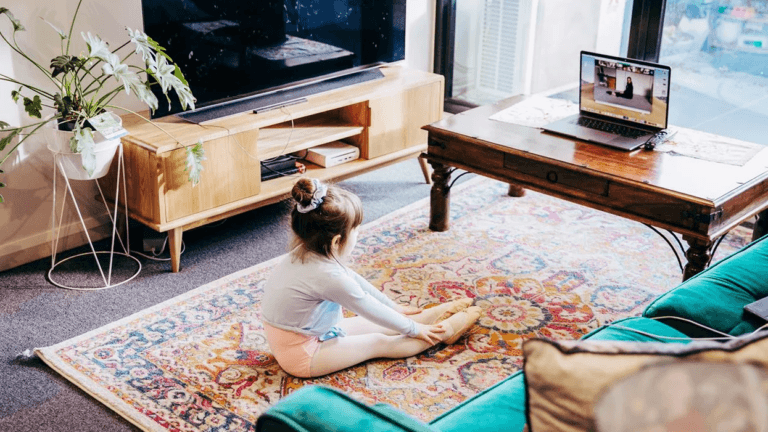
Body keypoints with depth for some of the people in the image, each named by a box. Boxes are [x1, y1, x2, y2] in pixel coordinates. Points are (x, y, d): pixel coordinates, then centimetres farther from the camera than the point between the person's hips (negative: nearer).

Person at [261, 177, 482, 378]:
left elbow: (354, 280, 9)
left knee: (377, 325, 13)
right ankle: (445, 332, 14)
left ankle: (438, 313, 22)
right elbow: (370, 309, -18)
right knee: (379, 342, 1)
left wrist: (393, 307, 21)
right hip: (302, 357, -8)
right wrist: (413, 329, -2)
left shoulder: (305, 254, -3)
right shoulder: (328, 276, -31)